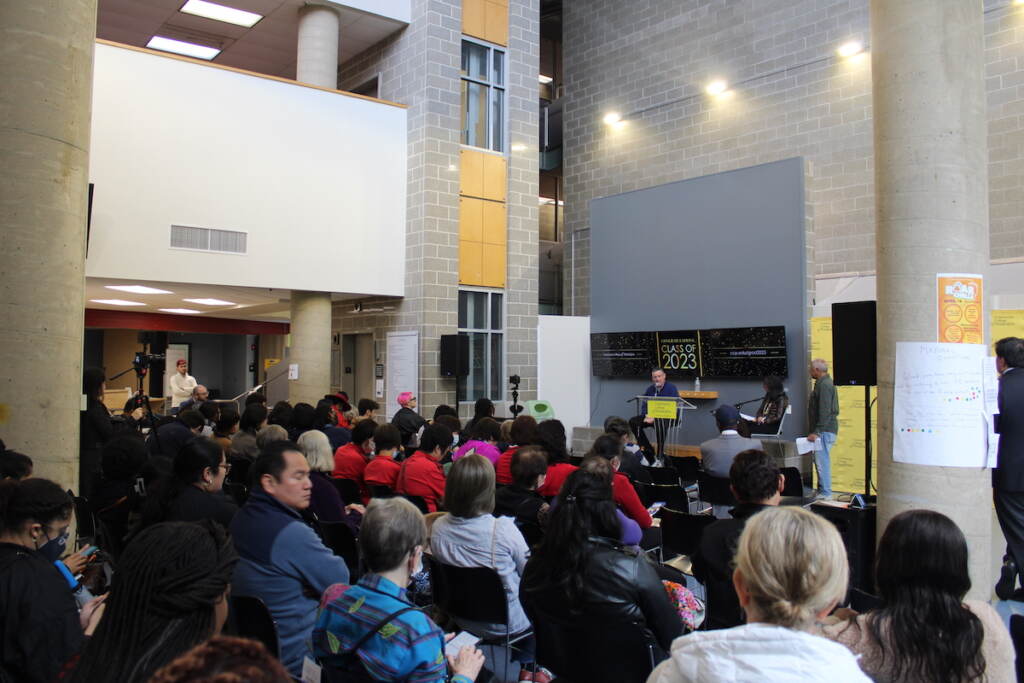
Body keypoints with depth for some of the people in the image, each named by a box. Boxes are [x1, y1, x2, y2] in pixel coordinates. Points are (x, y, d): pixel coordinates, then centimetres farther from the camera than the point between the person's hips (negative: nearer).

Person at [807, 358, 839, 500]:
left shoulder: (824, 385, -15)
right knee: (820, 460, 14)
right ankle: (822, 490, 20)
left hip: (824, 430, -11)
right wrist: (815, 431, 21)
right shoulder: (824, 383, 18)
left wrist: (816, 432, -21)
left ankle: (825, 493, -5)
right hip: (825, 430, 11)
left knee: (822, 461, -8)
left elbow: (825, 412, -21)